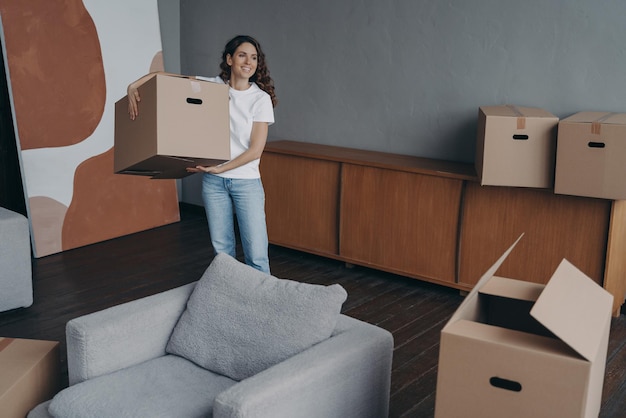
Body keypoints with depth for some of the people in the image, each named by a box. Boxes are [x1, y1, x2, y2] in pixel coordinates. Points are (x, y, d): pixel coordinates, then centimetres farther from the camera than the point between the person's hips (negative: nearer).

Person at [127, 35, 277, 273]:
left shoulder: (261, 99, -6)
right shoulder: (212, 86, 1)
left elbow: (256, 149, -11)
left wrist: (219, 168, -18)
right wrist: (133, 87, -10)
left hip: (247, 181, -2)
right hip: (214, 181, 3)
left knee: (256, 254, -5)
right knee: (222, 249, 11)